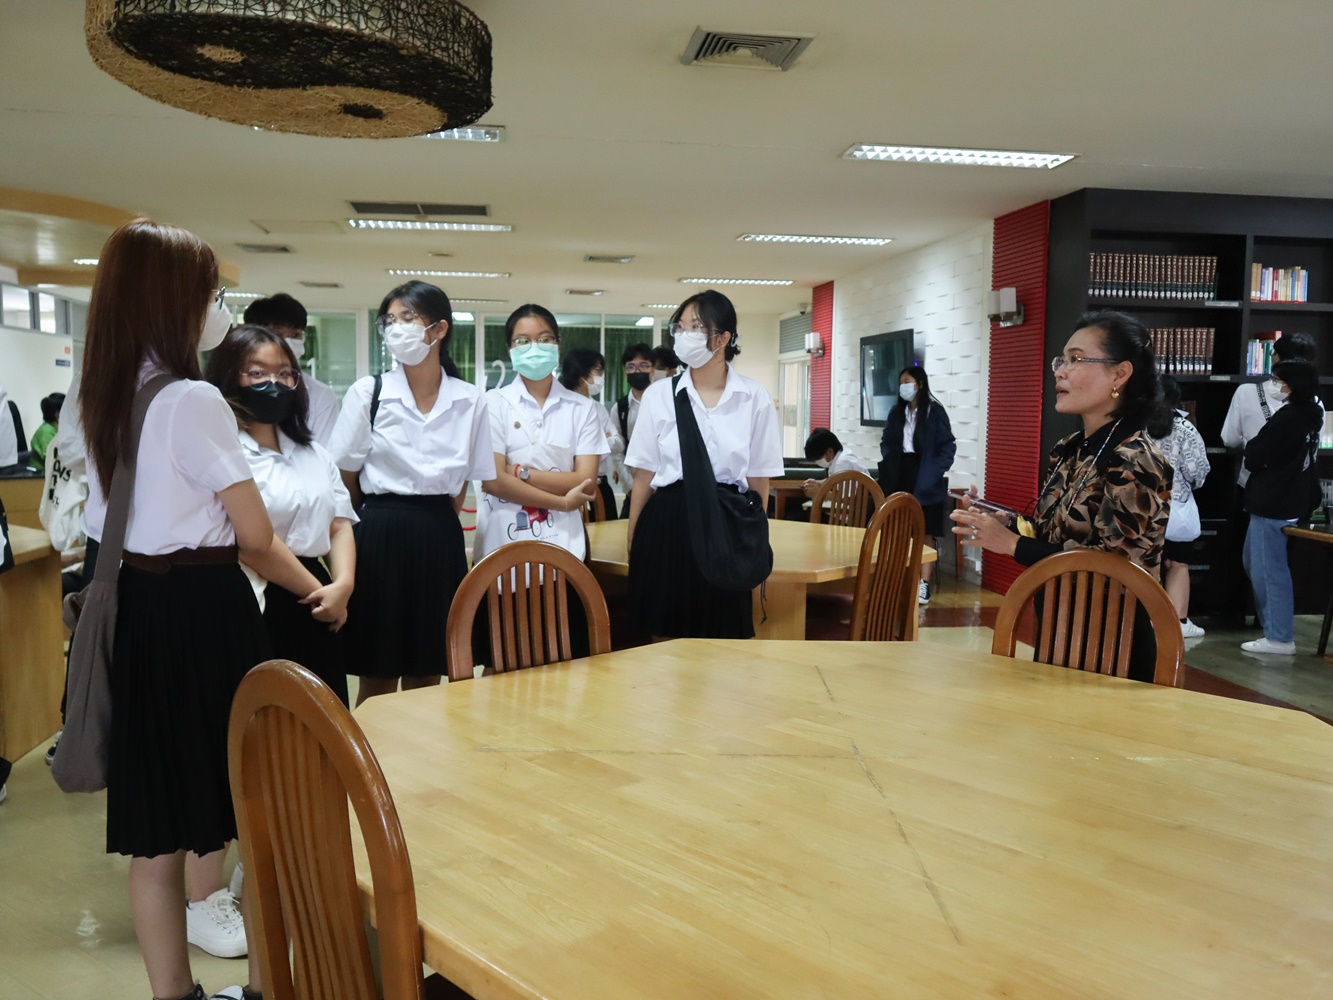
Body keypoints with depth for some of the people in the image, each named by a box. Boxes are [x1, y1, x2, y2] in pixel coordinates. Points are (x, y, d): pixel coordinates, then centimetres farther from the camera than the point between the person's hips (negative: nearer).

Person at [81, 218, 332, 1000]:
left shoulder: (103, 396, 8)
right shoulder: (194, 400, -16)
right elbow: (254, 537, -10)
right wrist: (316, 590, 4)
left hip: (135, 610, 8)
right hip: (202, 612, -8)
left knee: (154, 822, 14)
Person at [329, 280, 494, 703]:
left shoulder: (469, 400, 2)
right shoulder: (367, 392, -4)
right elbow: (346, 481, 2)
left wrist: (435, 525, 5)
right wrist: (386, 521, 8)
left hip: (440, 540, 2)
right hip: (380, 537, -2)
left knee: (426, 679, 12)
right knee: (378, 681, 6)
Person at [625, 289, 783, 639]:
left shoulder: (755, 398, 0)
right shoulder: (659, 395, 2)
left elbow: (759, 482, 4)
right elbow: (644, 476, 4)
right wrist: (633, 539, 2)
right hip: (667, 526, 1)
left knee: (724, 645, 7)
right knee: (667, 643, 8)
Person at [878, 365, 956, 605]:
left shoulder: (935, 411, -5)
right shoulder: (897, 412, 11)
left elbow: (948, 446, -7)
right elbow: (886, 442, 17)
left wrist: (933, 473, -15)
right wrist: (890, 465, 1)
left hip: (925, 482, -5)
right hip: (899, 479, 5)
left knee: (925, 533, -2)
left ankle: (924, 585, 1)